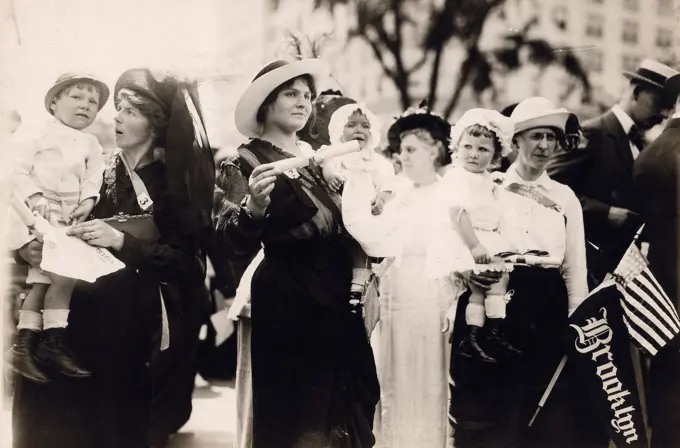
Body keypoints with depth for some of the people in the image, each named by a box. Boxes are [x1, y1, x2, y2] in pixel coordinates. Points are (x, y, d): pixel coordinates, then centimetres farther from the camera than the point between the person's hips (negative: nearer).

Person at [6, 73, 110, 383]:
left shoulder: (91, 145, 15)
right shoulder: (36, 135, -3)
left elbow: (93, 179, 9)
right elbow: (18, 171, -9)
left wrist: (88, 201, -9)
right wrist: (35, 197, -21)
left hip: (69, 220, 6)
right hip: (36, 216, -6)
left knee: (43, 277, 0)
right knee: (61, 274, -17)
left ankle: (26, 344, 1)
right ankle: (53, 342, -8)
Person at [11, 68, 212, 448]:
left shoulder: (176, 184, 2)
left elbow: (189, 263, -8)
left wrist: (122, 242, -18)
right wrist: (30, 249, -12)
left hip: (131, 326, -2)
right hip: (74, 317, 2)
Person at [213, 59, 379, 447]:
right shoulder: (249, 161, -7)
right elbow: (236, 244, -18)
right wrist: (255, 207, -35)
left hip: (335, 296, 7)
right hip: (287, 302, -7)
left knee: (349, 407, 10)